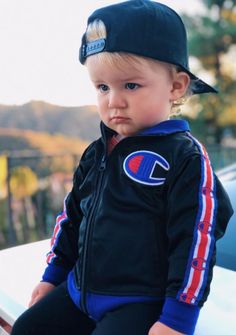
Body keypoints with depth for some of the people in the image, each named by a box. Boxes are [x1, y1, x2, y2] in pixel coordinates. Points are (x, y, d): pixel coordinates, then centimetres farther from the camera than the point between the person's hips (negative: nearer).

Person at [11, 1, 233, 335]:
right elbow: (73, 216, 15)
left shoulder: (185, 157, -16)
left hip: (142, 302, -7)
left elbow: (195, 240, -17)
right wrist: (53, 275, 19)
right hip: (80, 291, 7)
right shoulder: (97, 153, 6)